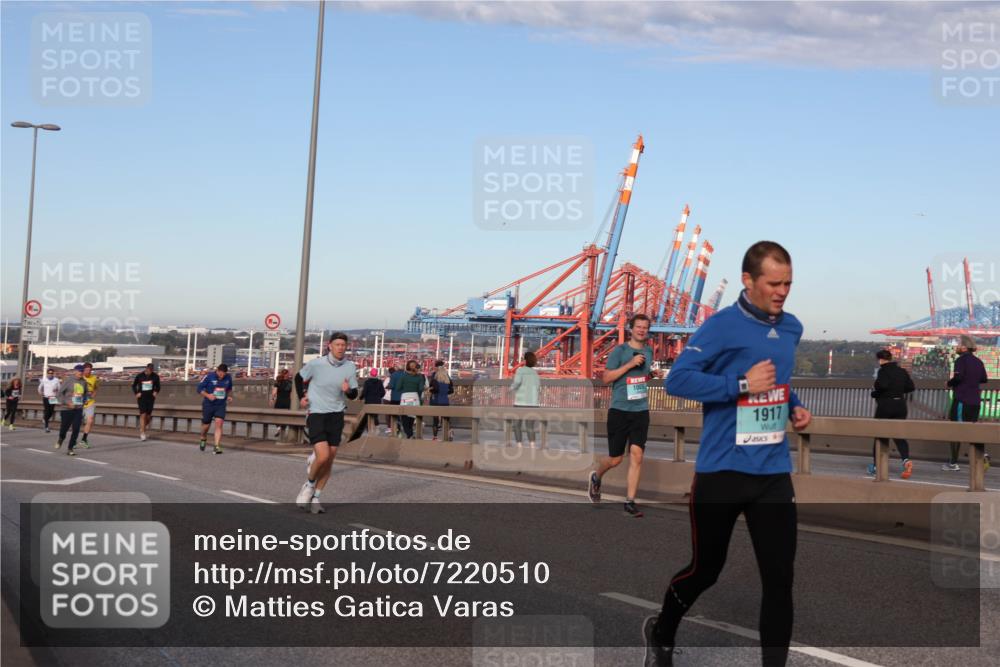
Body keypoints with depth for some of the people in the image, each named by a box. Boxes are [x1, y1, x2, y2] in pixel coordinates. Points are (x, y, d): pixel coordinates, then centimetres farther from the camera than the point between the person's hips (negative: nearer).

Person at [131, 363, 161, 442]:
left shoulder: (155, 376, 0)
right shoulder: (140, 376, -3)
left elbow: (158, 386, 14)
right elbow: (133, 385, 10)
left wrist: (156, 392, -5)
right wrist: (136, 393, -4)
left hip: (150, 398, 2)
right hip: (142, 398, -2)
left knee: (148, 416, 1)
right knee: (143, 415, -10)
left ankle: (142, 430, 28)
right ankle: (142, 435, -6)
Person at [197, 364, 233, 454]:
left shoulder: (228, 378, -1)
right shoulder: (209, 377, -11)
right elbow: (199, 388, -6)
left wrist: (229, 396, 1)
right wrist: (208, 395, -20)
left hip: (221, 405, 1)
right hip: (208, 405, -1)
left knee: (219, 423, -15)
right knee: (206, 425, 8)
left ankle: (217, 446, -15)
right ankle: (203, 439, 41)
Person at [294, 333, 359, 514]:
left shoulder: (350, 368, -1)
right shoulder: (316, 364, -9)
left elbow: (354, 394, 5)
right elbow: (299, 377, 10)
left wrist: (348, 390, -17)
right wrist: (301, 397, -2)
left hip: (336, 416, 4)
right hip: (316, 415, -4)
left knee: (330, 460, 4)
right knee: (322, 457, -18)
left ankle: (315, 497, 19)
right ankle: (309, 485, 10)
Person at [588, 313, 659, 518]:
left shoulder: (649, 351, 12)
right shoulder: (620, 351, -6)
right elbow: (606, 378, -12)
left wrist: (651, 374, 8)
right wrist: (630, 364, -18)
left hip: (641, 411, 4)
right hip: (619, 410, -4)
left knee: (636, 455, -9)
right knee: (615, 459, 4)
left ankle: (630, 502, -4)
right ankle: (596, 478, 36)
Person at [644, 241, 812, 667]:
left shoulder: (792, 328, 8)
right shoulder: (721, 326, -13)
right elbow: (676, 380, -18)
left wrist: (794, 407, 5)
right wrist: (743, 385, -23)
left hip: (774, 473, 5)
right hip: (722, 471, -5)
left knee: (779, 578, 0)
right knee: (705, 570, 12)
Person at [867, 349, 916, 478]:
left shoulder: (883, 371, -10)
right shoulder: (902, 371, 8)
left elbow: (881, 385, -25)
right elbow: (911, 387, 7)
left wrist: (874, 393, -7)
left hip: (885, 406, -5)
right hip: (900, 406, 5)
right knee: (899, 436, 4)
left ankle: (875, 466, 15)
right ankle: (906, 460, -22)